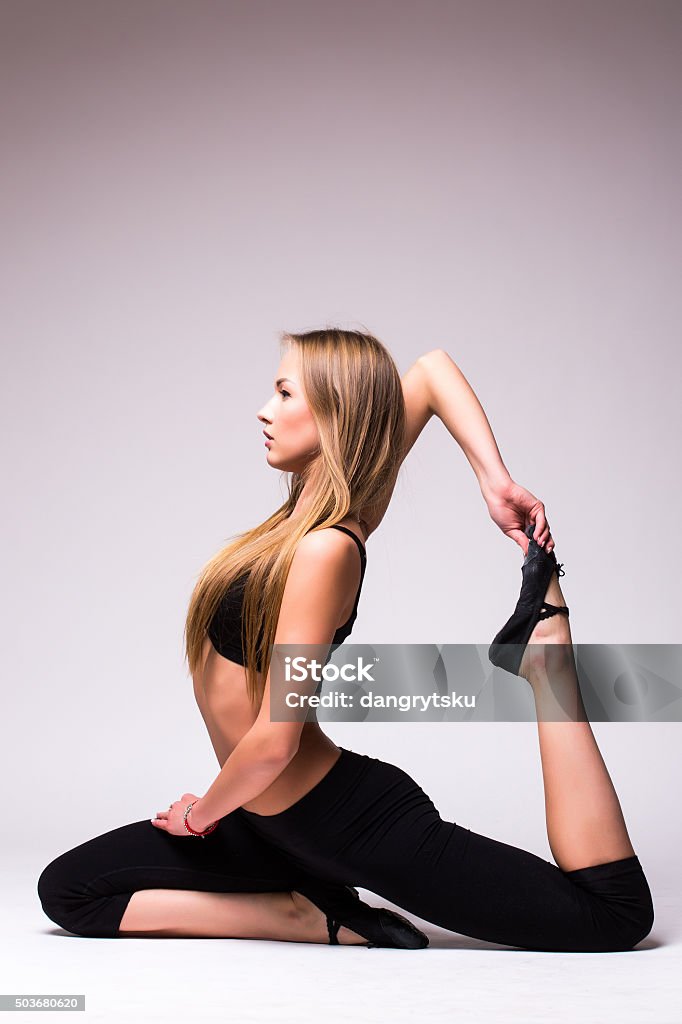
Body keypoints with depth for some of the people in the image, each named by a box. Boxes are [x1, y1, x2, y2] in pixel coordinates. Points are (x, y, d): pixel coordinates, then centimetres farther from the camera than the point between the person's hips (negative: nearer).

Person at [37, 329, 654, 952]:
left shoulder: (325, 549, -23)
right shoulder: (331, 513, 0)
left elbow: (272, 743, -25)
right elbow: (432, 369, 7)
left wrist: (201, 813, -4)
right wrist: (495, 480, -5)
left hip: (349, 824, -9)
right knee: (66, 889, 6)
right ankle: (312, 916, -1)